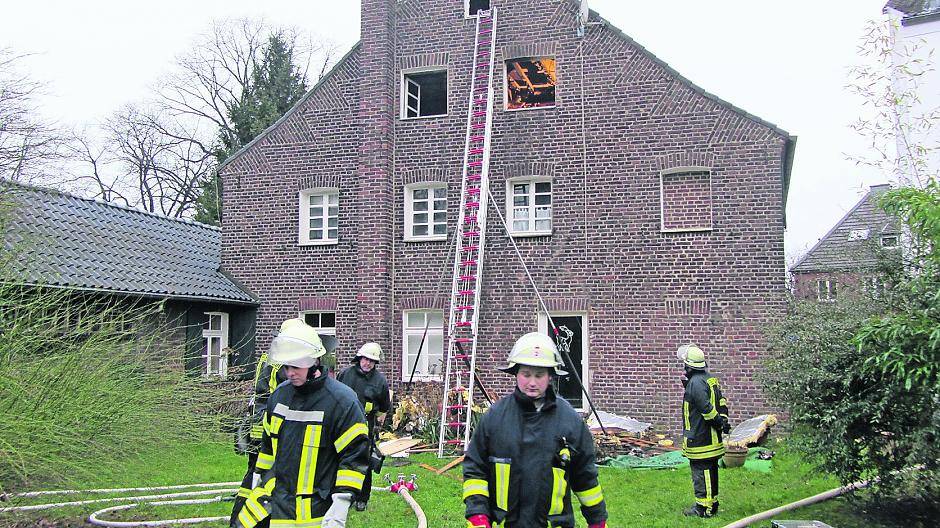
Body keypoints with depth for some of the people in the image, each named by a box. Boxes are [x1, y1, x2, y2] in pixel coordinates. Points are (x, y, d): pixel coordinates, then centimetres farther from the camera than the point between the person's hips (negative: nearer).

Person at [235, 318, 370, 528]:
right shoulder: (279, 394, 5)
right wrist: (262, 479, 23)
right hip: (273, 494, 6)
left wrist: (340, 507, -20)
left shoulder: (341, 400, -16)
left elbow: (355, 455, -16)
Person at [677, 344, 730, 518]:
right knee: (710, 470, 17)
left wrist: (720, 423, -12)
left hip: (699, 437, -10)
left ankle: (703, 507, 3)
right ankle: (712, 503, 27)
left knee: (700, 472, -2)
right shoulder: (710, 379, 11)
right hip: (712, 438, 10)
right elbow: (721, 400, 15)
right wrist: (723, 419, 7)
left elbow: (707, 408, -23)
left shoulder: (695, 383, -20)